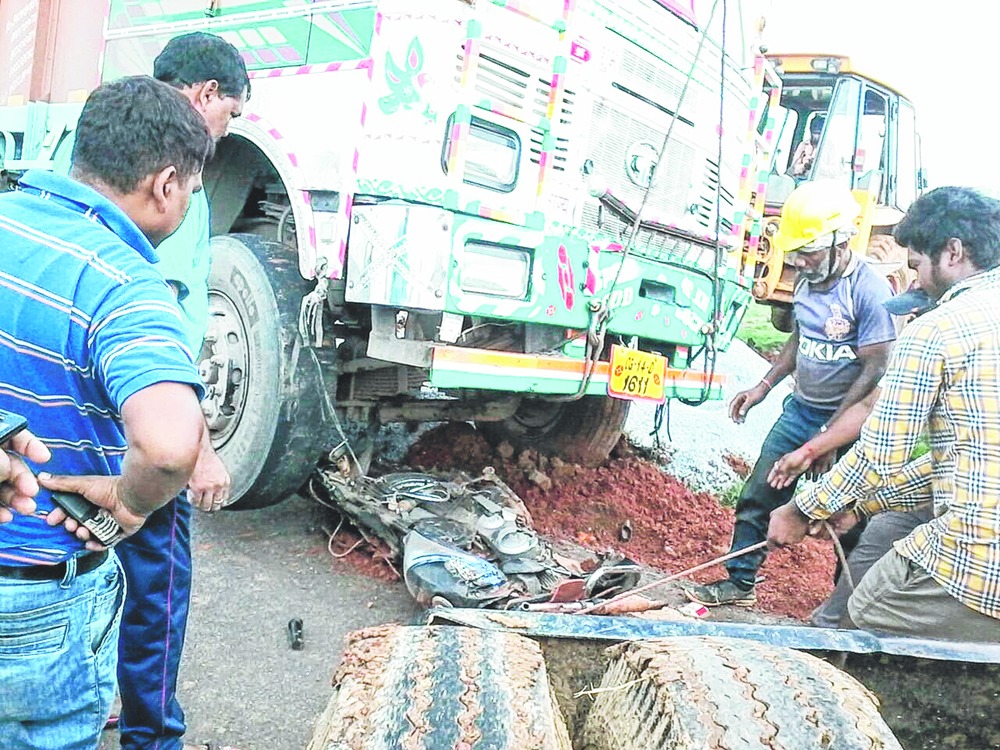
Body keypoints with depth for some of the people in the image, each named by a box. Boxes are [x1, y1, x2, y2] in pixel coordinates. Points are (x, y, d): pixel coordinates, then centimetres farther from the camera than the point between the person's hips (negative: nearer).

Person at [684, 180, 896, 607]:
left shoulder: (870, 291, -19)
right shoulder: (807, 282, 4)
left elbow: (875, 370, -20)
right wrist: (764, 387, 11)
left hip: (845, 422, -7)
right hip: (799, 409, 7)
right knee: (757, 497, 8)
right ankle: (740, 582, 21)